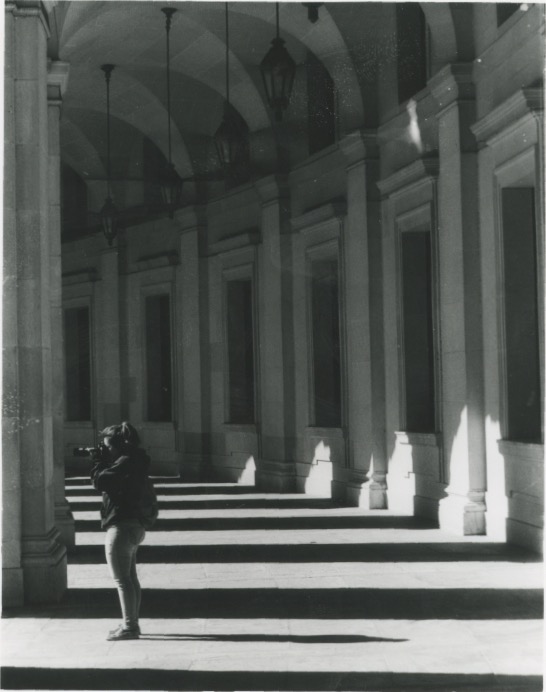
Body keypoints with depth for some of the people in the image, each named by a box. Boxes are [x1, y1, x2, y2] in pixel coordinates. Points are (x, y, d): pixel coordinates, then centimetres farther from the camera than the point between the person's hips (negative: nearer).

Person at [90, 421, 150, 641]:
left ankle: (129, 627, -5)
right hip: (134, 525, 11)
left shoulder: (125, 462, -18)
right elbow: (112, 481, 19)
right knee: (130, 577, 16)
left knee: (122, 579, -6)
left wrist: (98, 462, -6)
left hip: (121, 526, -11)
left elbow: (100, 481, -21)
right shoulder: (134, 460, 13)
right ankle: (131, 623, 23)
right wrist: (103, 461, 7)